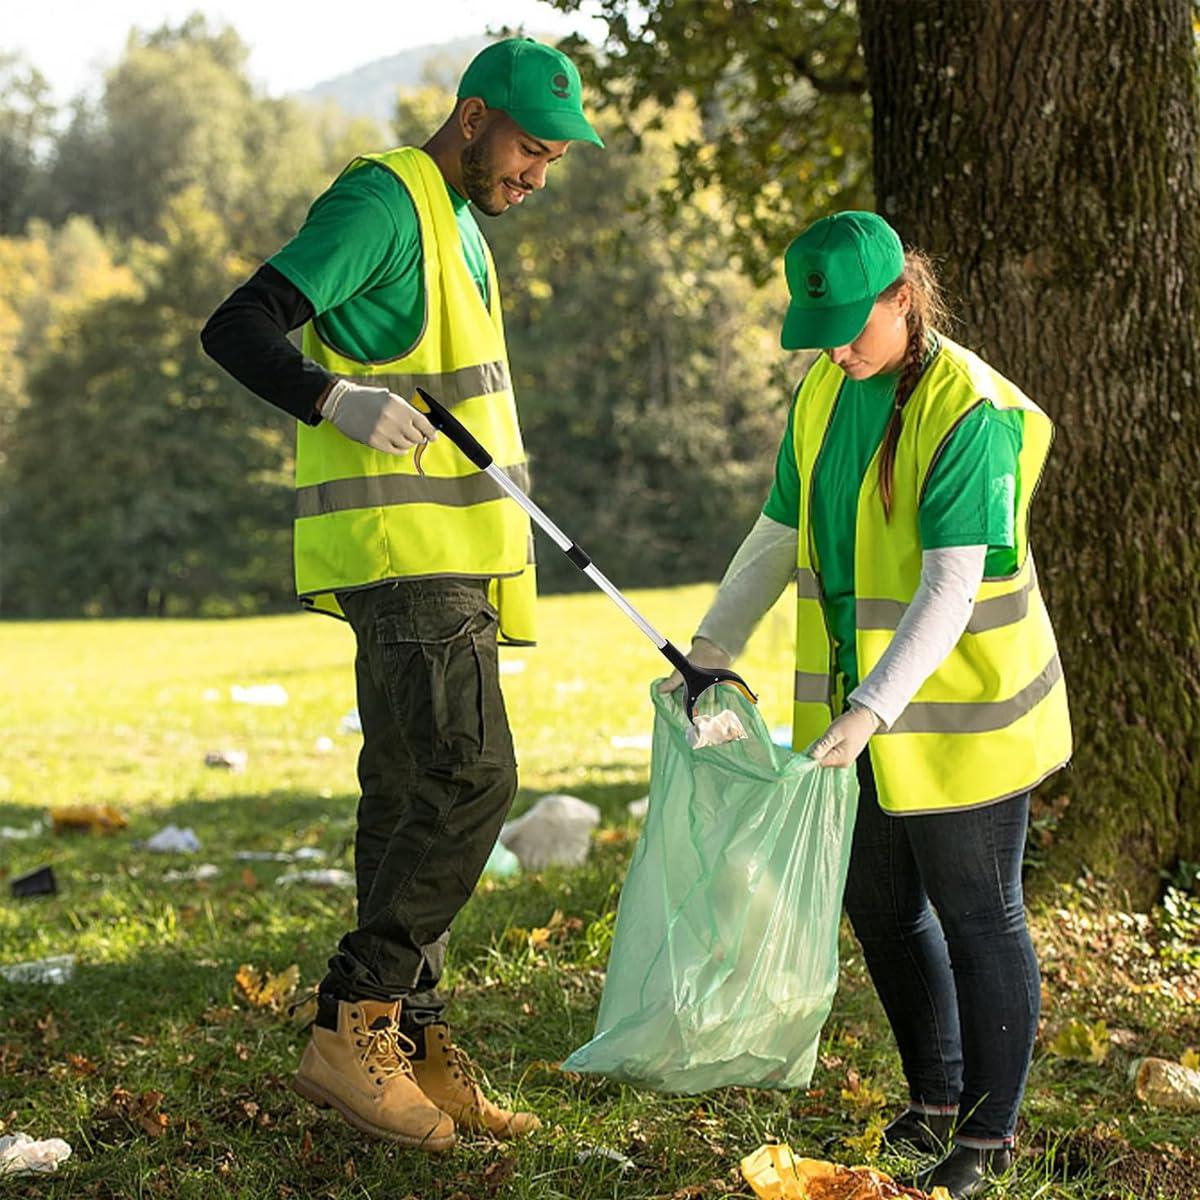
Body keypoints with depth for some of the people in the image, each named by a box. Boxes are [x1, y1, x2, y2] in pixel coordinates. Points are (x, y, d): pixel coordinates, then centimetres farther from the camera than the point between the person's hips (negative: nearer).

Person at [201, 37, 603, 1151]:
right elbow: (236, 327, -16)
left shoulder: (458, 227, 22)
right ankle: (349, 1029, -11)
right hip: (397, 549, -10)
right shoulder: (382, 203, -9)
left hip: (445, 557, 10)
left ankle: (408, 1042, 12)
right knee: (468, 779, -16)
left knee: (412, 798, 9)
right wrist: (334, 398, -32)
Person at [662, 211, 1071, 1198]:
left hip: (963, 712, -8)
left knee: (976, 916, 4)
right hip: (857, 714, 8)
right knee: (881, 906, 16)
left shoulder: (970, 413, -20)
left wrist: (870, 711, -32)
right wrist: (712, 648, 4)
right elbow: (781, 536, 14)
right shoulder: (823, 396, 5)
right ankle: (934, 1095, 35)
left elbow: (951, 591, -25)